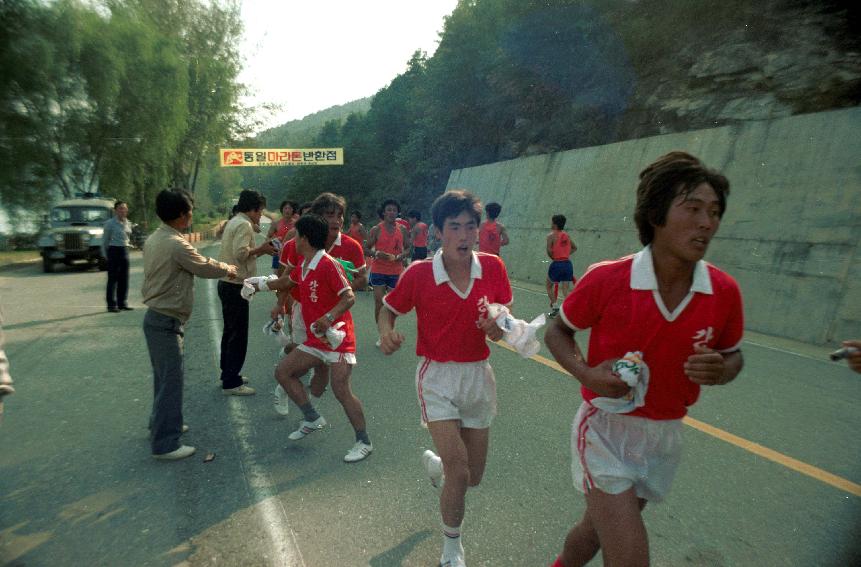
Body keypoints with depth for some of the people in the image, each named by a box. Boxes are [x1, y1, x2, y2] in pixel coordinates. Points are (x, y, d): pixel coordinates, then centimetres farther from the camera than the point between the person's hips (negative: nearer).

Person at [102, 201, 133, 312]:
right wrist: (105, 254, -1)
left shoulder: (128, 223, 10)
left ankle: (123, 303, 18)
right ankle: (112, 305, 3)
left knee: (124, 278, 9)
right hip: (114, 251, -6)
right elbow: (105, 239, -2)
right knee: (113, 279, -2)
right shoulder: (110, 223, -7)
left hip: (125, 250, 6)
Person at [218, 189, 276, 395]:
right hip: (235, 286, -10)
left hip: (227, 284, 10)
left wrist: (260, 250, 7)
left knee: (230, 332, 18)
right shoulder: (244, 225, -15)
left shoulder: (234, 222, 16)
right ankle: (231, 383, 3)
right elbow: (241, 253, -27)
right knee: (238, 335, -4)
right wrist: (261, 249, -13)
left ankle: (228, 374, 30)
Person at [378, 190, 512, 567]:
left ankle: (434, 462, 51)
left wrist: (497, 327, -24)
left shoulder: (493, 267, -8)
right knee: (459, 471, -12)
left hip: (478, 375, 4)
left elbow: (502, 327, -1)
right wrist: (386, 332, -20)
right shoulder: (419, 273, -14)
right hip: (437, 377, -3)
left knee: (473, 477, 14)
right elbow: (388, 309, 1)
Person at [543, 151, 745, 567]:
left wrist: (722, 370, -15)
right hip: (606, 427, -4)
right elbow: (557, 332, -4)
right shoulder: (605, 279, -20)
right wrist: (585, 373, -22)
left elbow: (733, 355, 8)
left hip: (665, 437, 5)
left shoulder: (724, 292, -9)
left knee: (599, 527, 23)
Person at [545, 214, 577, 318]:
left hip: (557, 264, -5)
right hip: (567, 264, 5)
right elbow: (574, 248, 24)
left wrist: (553, 258, 1)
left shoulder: (551, 235, -4)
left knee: (549, 286, 17)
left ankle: (554, 306, 7)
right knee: (566, 291, 6)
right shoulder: (566, 235, 13)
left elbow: (549, 250, -17)